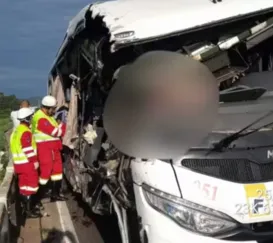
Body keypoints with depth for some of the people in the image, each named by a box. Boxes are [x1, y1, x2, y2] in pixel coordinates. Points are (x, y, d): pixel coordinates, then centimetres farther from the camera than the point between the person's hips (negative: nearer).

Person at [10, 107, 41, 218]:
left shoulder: (17, 130, 13)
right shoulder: (26, 132, -19)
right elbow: (28, 149, -23)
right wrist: (34, 161, -15)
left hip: (19, 163, 10)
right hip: (27, 163, -10)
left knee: (24, 185, 16)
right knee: (30, 185, -5)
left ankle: (26, 207, 26)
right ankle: (29, 210, -2)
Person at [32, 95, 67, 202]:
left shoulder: (48, 116, 16)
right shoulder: (40, 118, -18)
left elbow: (57, 132, 17)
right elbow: (56, 132, -19)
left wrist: (60, 126, -2)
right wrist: (62, 124, -5)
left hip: (53, 148, 10)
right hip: (44, 148, -10)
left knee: (57, 169, 11)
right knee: (46, 170, -4)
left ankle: (55, 193, 20)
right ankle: (40, 195, 10)